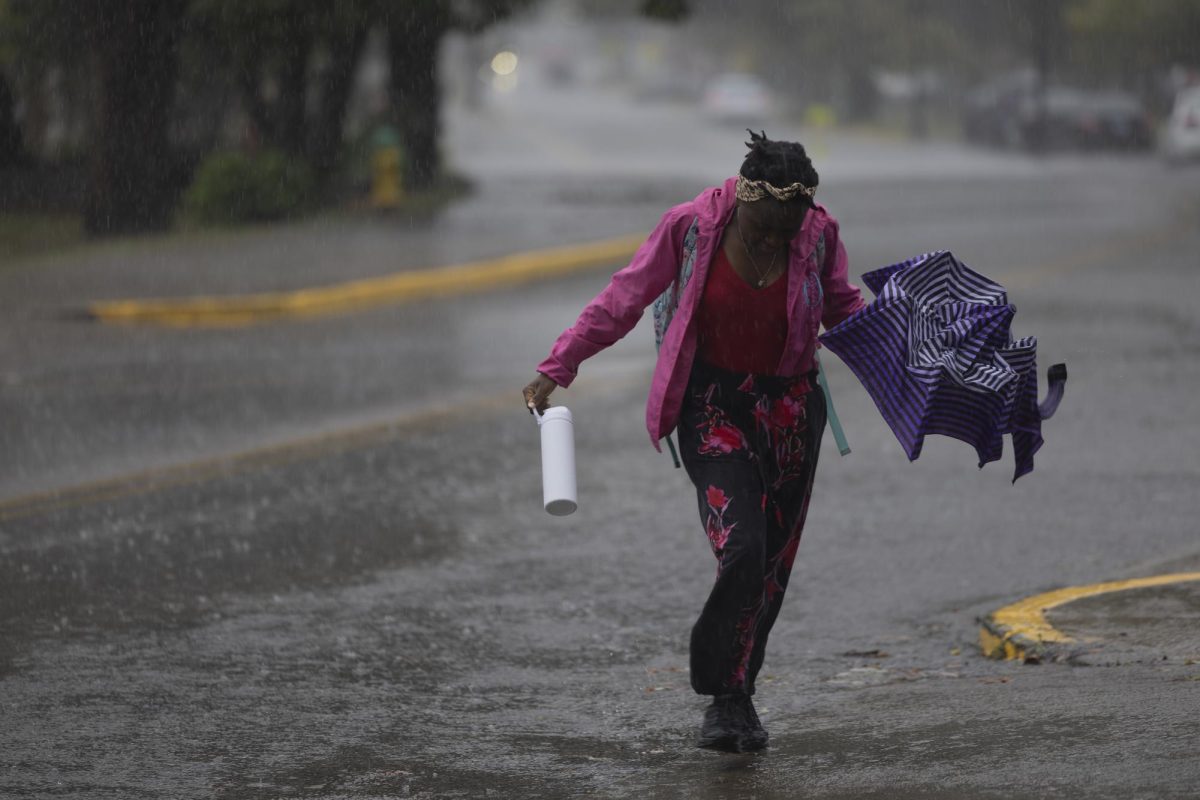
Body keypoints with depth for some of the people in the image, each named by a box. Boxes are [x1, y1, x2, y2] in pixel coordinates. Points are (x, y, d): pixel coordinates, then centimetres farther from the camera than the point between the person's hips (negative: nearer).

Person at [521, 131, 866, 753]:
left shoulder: (818, 234, -7)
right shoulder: (691, 227, -14)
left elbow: (843, 309, 10)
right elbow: (622, 301, -6)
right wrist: (556, 369, -8)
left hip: (789, 408, 3)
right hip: (711, 405, -3)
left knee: (773, 561, 7)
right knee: (741, 549, -20)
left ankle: (736, 693, 23)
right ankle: (724, 697, -5)